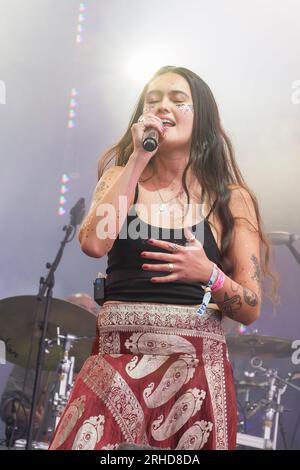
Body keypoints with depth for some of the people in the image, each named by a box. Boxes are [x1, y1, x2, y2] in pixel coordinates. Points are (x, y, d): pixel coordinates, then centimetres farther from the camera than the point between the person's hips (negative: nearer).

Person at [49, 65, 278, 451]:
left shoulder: (232, 200, 3)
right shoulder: (121, 178, 9)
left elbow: (251, 309, 1)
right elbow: (94, 244, -12)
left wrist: (208, 275, -19)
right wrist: (138, 159, -10)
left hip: (196, 366, 0)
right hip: (116, 363, 1)